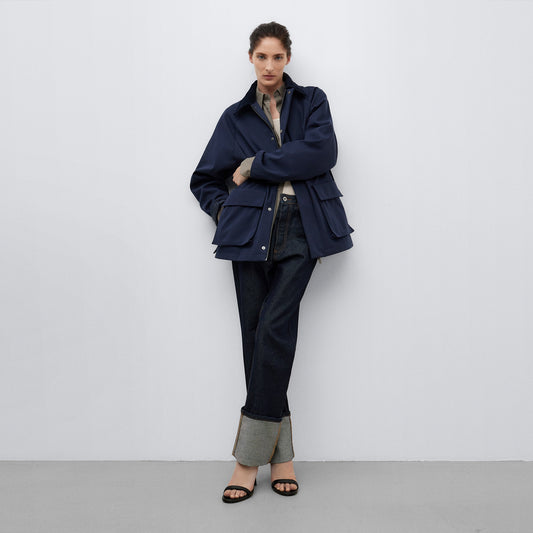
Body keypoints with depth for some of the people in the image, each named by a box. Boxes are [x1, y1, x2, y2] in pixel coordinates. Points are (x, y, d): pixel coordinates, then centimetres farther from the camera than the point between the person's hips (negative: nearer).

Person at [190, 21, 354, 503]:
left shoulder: (312, 101, 14)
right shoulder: (236, 117, 18)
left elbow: (322, 152, -7)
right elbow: (204, 179, 22)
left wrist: (254, 166, -5)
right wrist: (225, 210, 3)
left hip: (302, 231, -2)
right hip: (252, 232, 2)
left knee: (274, 327, -16)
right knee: (257, 335, -3)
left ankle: (251, 456, -8)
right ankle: (280, 454, 7)